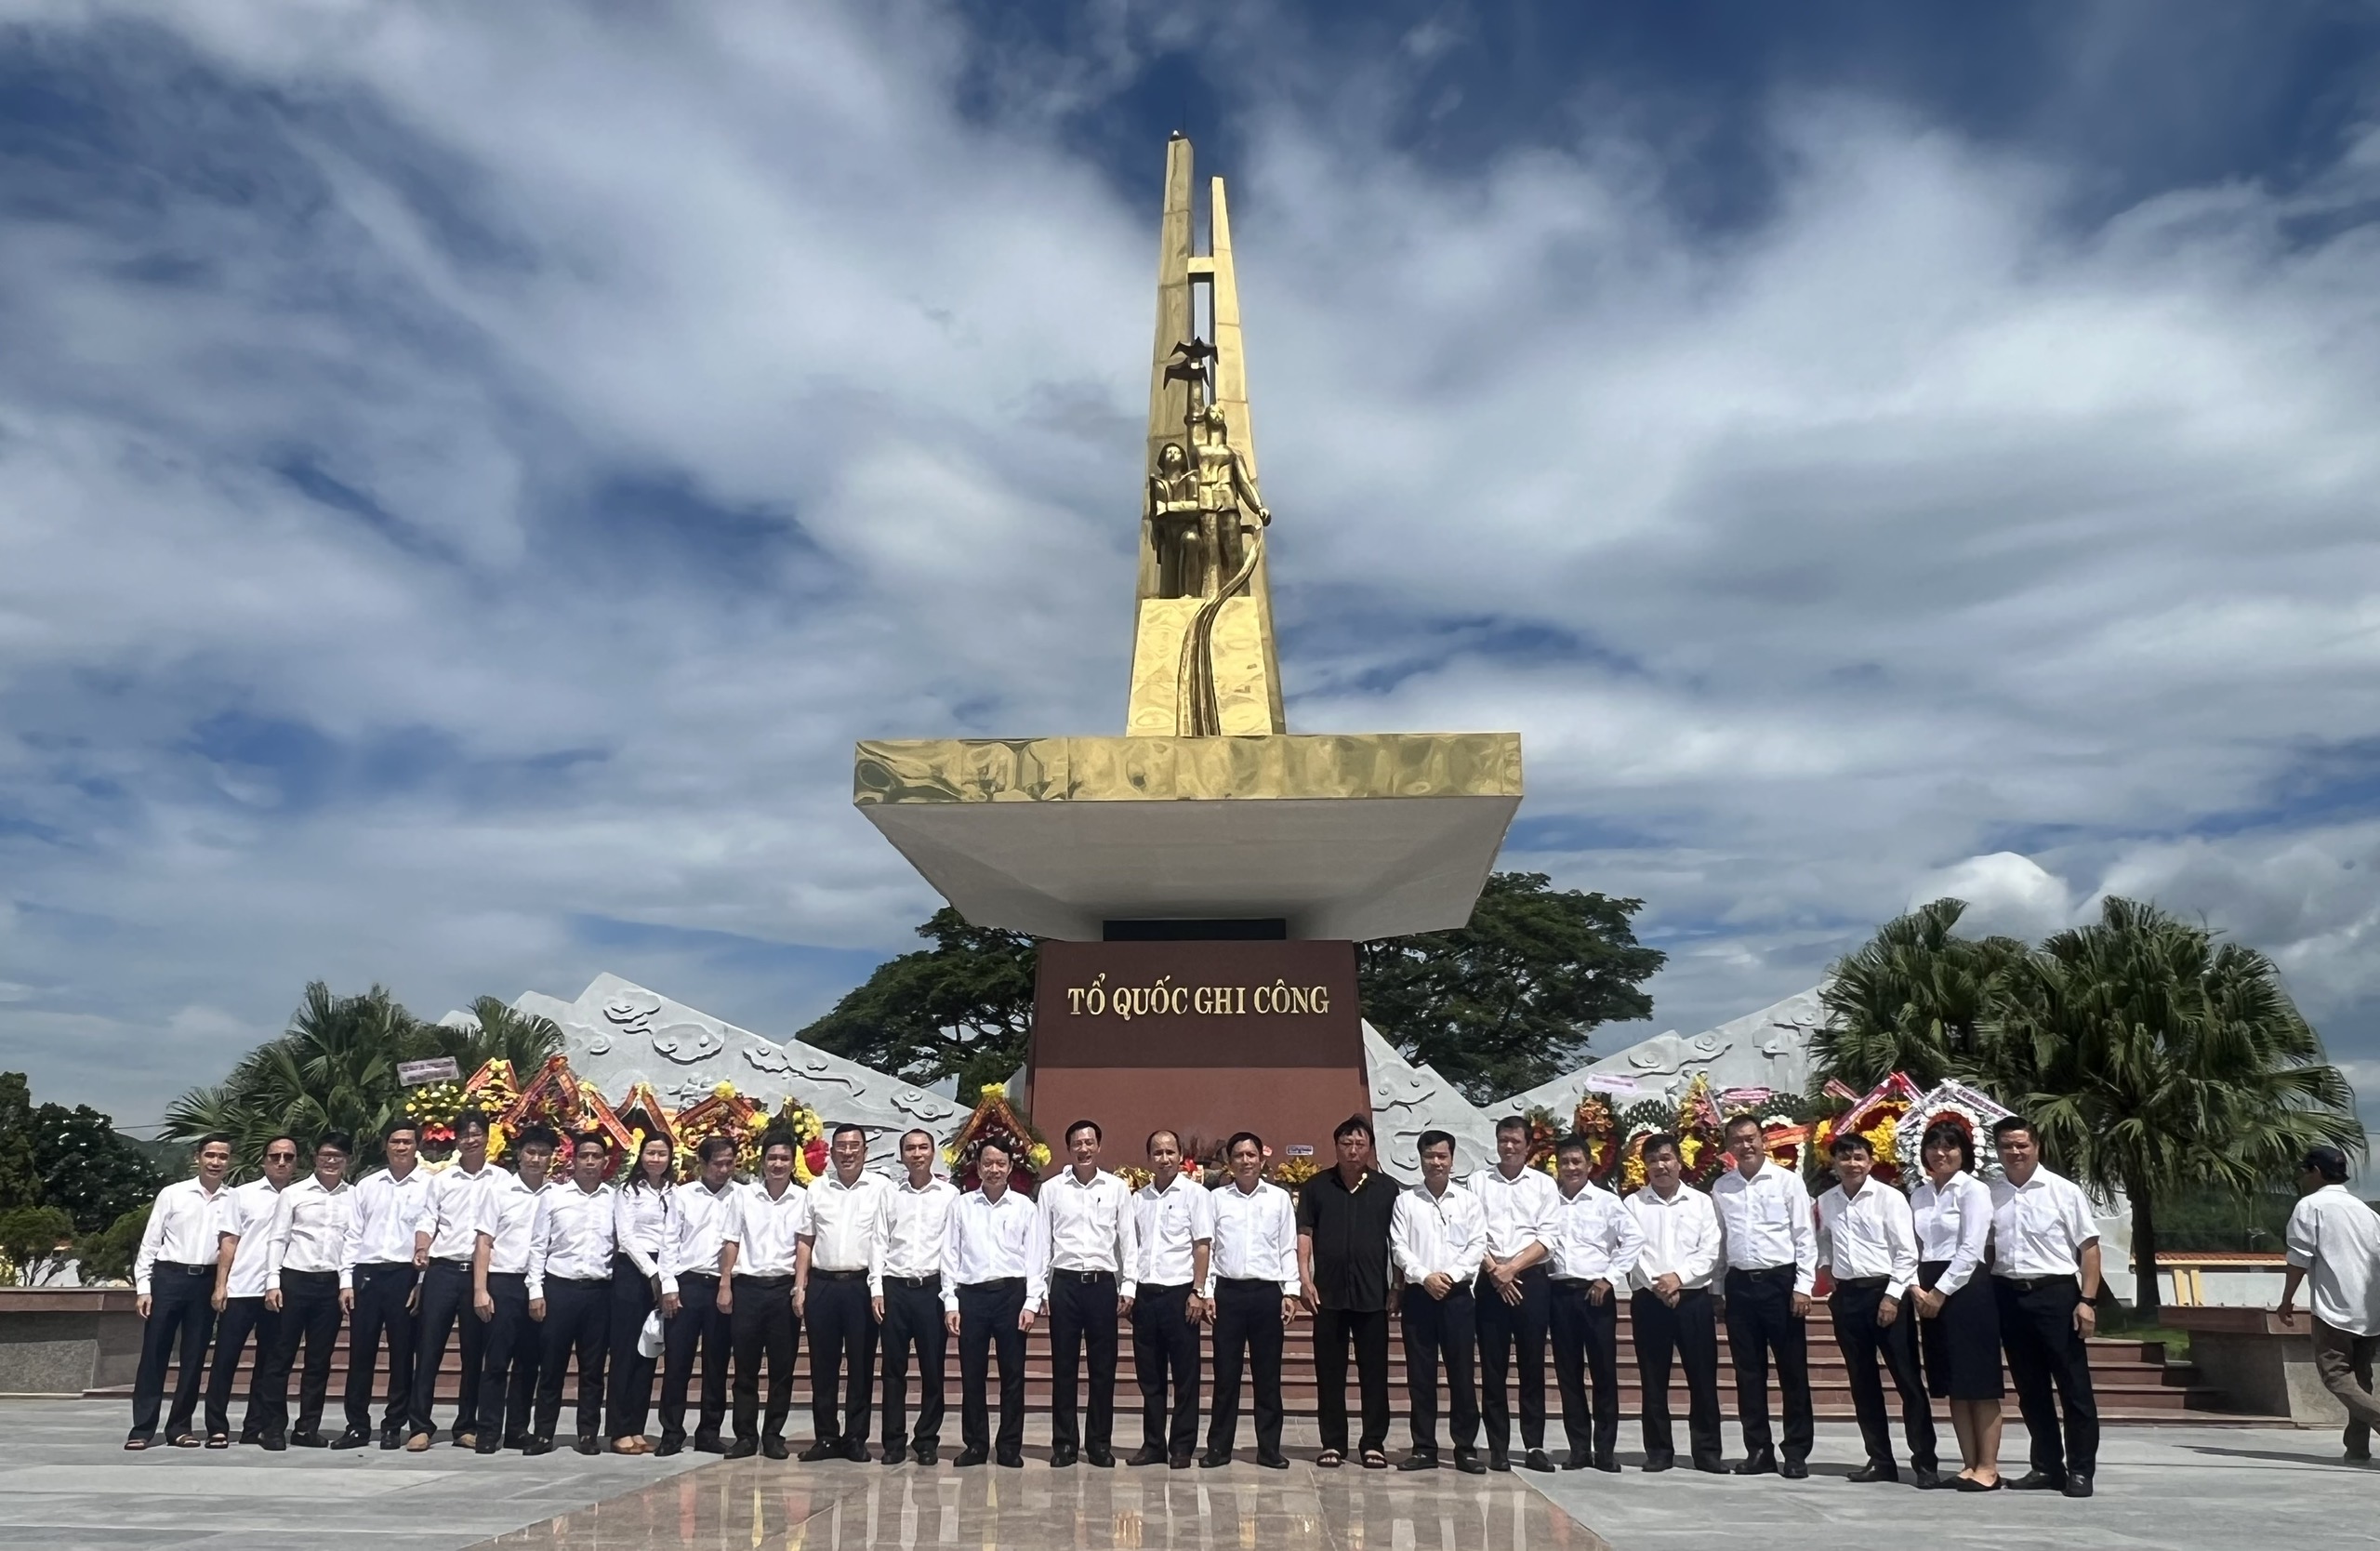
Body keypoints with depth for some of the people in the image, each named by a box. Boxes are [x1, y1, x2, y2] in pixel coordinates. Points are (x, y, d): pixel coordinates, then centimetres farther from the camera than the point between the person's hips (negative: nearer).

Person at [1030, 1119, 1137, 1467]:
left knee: (1103, 1367, 5)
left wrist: (1127, 1287, 1)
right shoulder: (1051, 1189, 4)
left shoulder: (1117, 1188, 5)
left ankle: (1099, 1443, 16)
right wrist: (1037, 1289, 0)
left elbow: (1127, 1240, 6)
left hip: (1103, 1283, 0)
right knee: (1063, 1367, 5)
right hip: (1065, 1282, 0)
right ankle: (1064, 1443, 14)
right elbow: (1041, 1241, 5)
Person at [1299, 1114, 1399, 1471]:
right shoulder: (1316, 1187, 6)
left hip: (1373, 1293, 0)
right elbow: (1304, 1233, 3)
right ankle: (1332, 1443, 16)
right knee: (1329, 1372, 7)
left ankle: (1373, 1442, 14)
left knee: (1374, 1371, 4)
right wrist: (1304, 1277, -6)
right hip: (1328, 1293, 0)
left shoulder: (1387, 1189, 5)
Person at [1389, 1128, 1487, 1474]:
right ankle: (1424, 1448, 12)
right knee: (1420, 1374, 4)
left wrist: (1451, 1275, -13)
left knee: (1461, 1373, 2)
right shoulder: (1405, 1200, 5)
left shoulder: (1468, 1200, 6)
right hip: (1418, 1295, 0)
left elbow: (1477, 1245, -1)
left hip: (1457, 1295, 0)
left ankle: (1466, 1448, 10)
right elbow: (1398, 1246, -1)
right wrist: (1424, 1276, -14)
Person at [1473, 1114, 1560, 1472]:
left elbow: (1548, 1238, -1)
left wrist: (1513, 1267, -10)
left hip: (1531, 1279, 0)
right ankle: (1498, 1448, 8)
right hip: (1490, 1280, 0)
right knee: (1492, 1367, 2)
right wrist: (1494, 1270, -11)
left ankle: (1535, 1445, 11)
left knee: (1532, 1364, 3)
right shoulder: (1479, 1184, 7)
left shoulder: (1544, 1184, 6)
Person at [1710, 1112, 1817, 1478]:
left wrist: (1803, 1286, -9)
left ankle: (1797, 1452, 12)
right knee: (1748, 1372, 8)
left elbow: (1805, 1237, -3)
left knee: (1793, 1370, 3)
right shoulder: (1720, 1188, 7)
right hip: (1740, 1284, 3)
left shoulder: (1788, 1181, -2)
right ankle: (1758, 1449, 17)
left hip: (1781, 1281, -3)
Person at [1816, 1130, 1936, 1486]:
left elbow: (1907, 1252, -9)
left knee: (1907, 1378, -1)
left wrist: (1892, 1296, -14)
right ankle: (1880, 1460, 19)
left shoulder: (1889, 1198, -7)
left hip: (1886, 1292, -5)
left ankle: (1924, 1461, 8)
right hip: (1847, 1295, 5)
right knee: (1862, 1382, 10)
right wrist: (1827, 1267, 9)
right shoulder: (1826, 1202, 7)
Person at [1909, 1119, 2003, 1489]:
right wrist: (1917, 1288, -4)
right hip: (1931, 1293, 7)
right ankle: (1969, 1465, 16)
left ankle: (1988, 1468, 3)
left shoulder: (1974, 1190, -5)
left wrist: (1941, 1291, -12)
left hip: (1967, 1289, -6)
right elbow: (1913, 1248, 12)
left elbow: (1971, 1249, -11)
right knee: (1952, 1385, 9)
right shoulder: (1919, 1195, 14)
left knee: (1979, 1383, -2)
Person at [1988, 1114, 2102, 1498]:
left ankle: (2080, 1470, 12)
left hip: (2057, 1294, -3)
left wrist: (2087, 1301, -9)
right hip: (2009, 1297, 4)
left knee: (2074, 1386, 2)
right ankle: (2047, 1467, 22)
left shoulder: (2064, 1191, -3)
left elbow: (2089, 1247, -3)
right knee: (2030, 1389, 12)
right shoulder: (1989, 1194, 5)